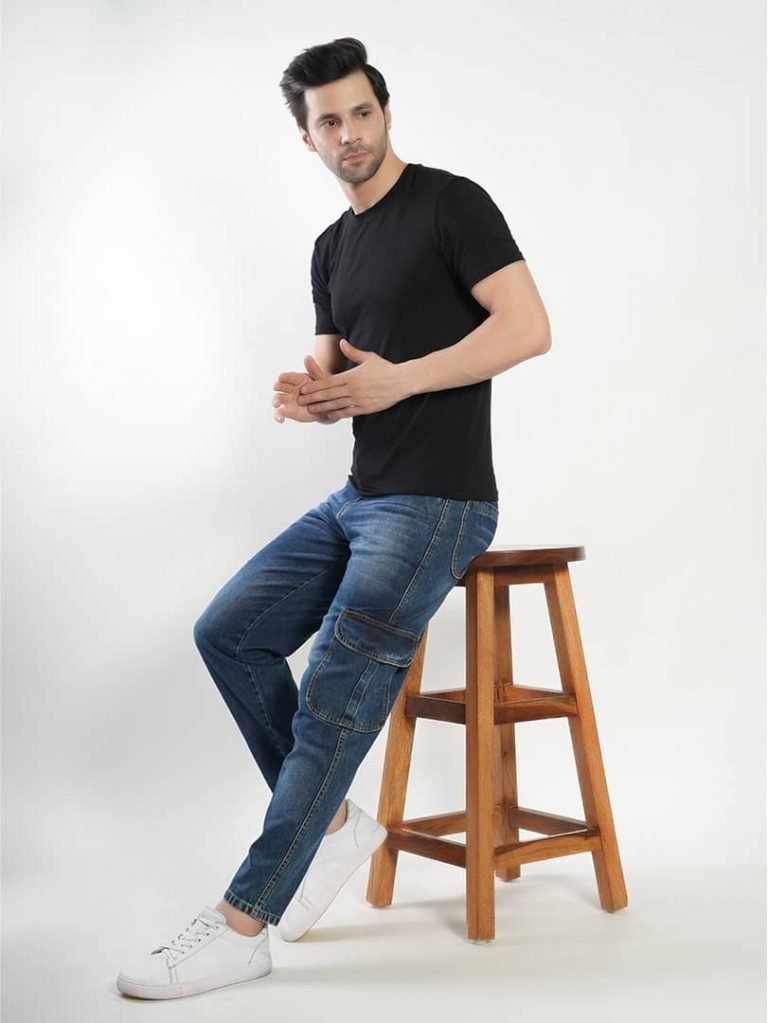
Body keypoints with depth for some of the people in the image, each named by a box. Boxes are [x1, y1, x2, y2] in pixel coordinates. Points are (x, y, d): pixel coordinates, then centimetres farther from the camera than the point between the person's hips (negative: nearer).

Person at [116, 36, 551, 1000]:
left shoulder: (450, 202, -5)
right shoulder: (331, 248, 17)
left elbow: (529, 328, -15)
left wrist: (400, 379, -18)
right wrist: (306, 394, -5)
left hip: (438, 502, -8)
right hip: (357, 496, 8)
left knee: (336, 692, -13)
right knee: (228, 631, -1)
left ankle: (242, 923, -5)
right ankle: (333, 822, 11)